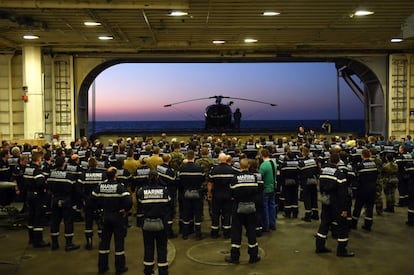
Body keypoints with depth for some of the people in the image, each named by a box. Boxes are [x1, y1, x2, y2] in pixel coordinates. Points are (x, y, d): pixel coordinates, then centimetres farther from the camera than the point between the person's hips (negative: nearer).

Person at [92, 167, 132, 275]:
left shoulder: (100, 187, -4)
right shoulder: (120, 187, -18)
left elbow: (93, 199, 5)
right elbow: (129, 201, -27)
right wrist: (125, 209, -10)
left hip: (105, 216, 4)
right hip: (118, 216, -4)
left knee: (104, 241, 15)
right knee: (119, 241, 6)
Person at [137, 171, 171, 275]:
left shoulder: (142, 191, -9)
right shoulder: (164, 190, -9)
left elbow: (140, 209, -1)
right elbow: (168, 205, 1)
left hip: (146, 223, 1)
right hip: (161, 223, 0)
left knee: (148, 247, 14)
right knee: (162, 247, 11)